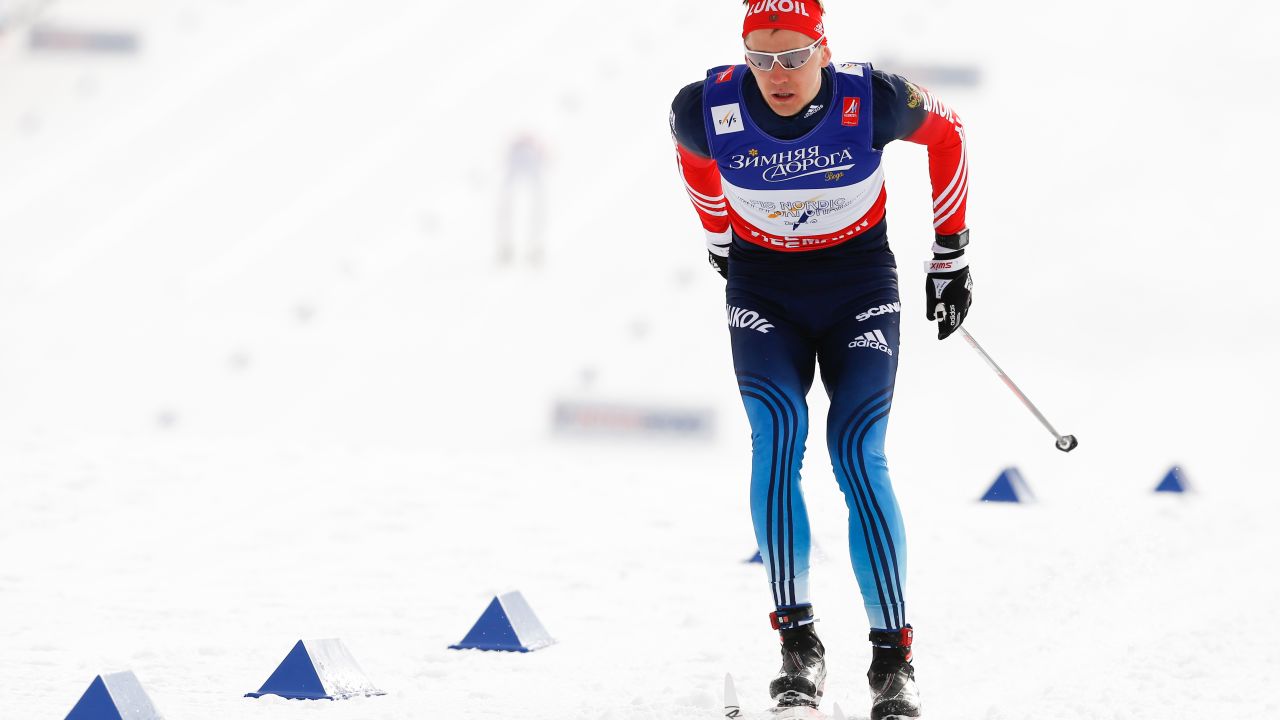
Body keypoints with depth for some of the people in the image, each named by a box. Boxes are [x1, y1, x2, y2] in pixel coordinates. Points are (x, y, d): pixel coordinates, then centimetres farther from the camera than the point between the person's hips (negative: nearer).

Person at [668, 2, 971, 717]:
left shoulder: (871, 101, -22)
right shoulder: (709, 109, -18)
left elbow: (946, 133, -1)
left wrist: (951, 253, 5)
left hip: (859, 278, -1)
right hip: (762, 283, 1)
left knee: (859, 455, -14)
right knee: (777, 430, -21)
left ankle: (893, 659, -13)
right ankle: (798, 644, -18)